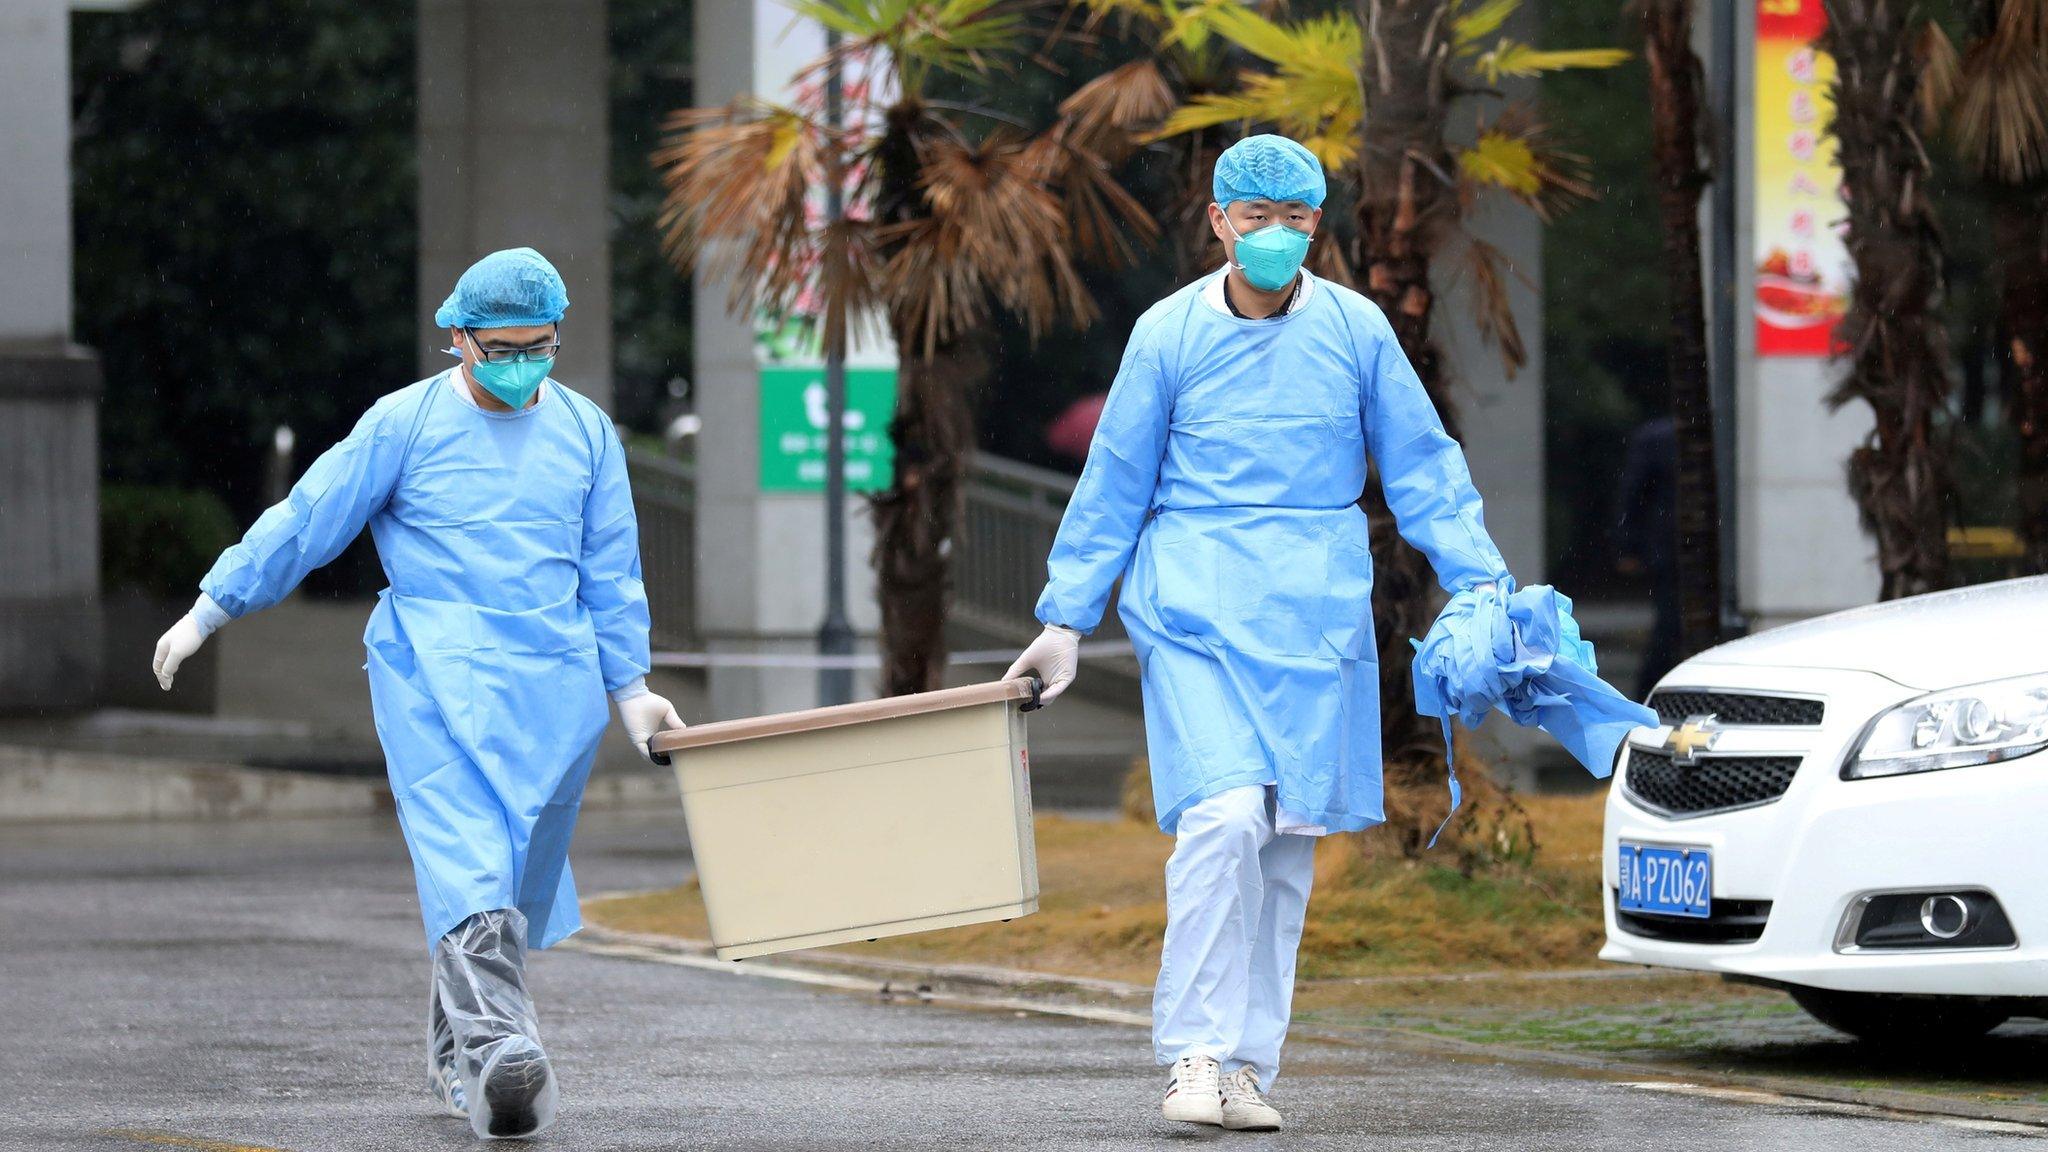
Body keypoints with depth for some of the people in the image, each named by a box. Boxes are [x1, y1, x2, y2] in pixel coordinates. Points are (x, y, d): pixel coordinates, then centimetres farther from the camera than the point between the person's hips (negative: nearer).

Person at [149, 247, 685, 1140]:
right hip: (435, 665, -4)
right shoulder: (405, 423, 1)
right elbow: (306, 521, 5)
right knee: (464, 855, -21)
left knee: (520, 882, 4)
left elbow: (610, 570, 20)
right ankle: (496, 1042, -36)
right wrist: (209, 609, 6)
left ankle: (453, 1057, 19)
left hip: (554, 681, 4)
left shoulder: (586, 432, 13)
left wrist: (629, 684, 18)